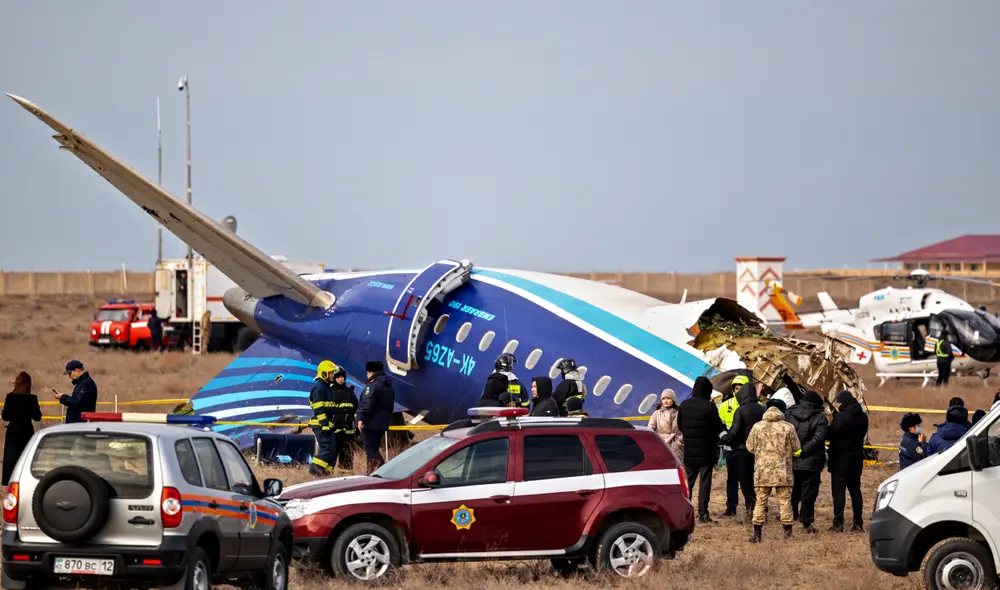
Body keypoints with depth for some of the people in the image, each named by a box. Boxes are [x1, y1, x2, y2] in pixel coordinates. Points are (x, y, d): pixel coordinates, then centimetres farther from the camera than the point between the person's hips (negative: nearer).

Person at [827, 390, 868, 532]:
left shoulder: (842, 417, -19)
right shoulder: (863, 417, 6)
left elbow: (829, 434, -17)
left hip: (841, 459, -7)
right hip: (857, 458, 7)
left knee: (838, 490, -2)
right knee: (855, 489, 13)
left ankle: (838, 523, -4)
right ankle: (858, 523, 12)